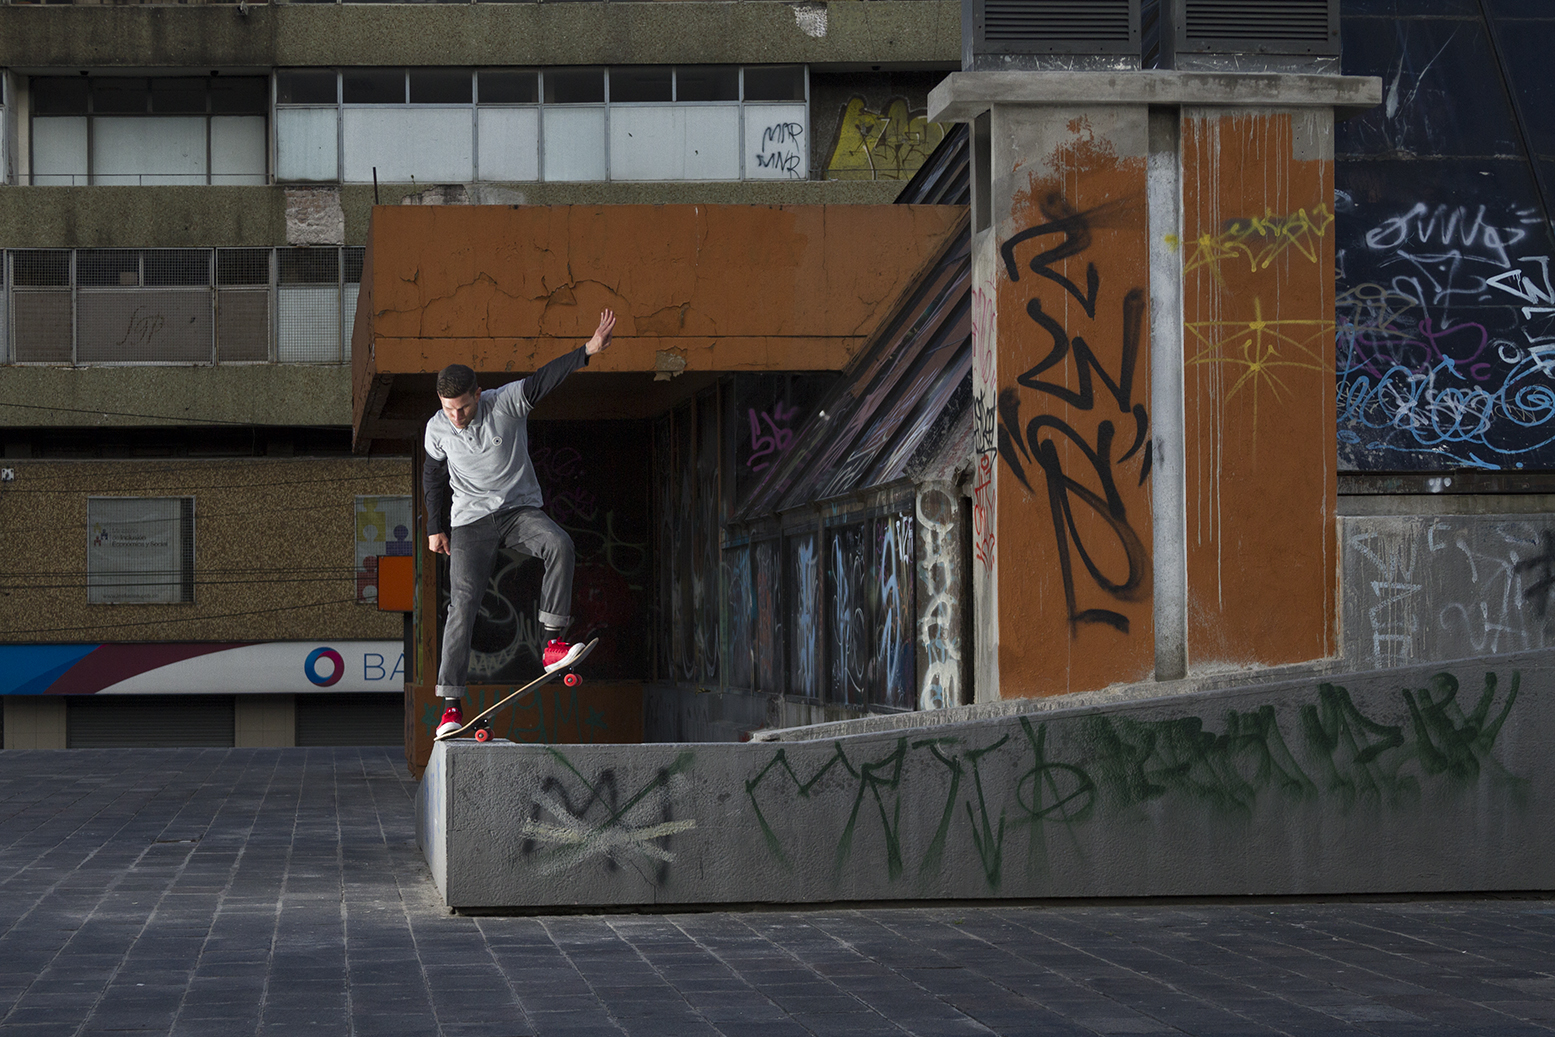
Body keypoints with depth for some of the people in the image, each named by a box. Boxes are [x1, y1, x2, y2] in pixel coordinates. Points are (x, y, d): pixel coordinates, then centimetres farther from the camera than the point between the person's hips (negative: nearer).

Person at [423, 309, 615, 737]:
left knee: (560, 545, -31)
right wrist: (435, 528, 14)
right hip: (471, 520, 0)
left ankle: (552, 643, -31)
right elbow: (434, 476, 13)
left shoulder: (506, 403, -9)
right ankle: (452, 704, -7)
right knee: (462, 605, -10)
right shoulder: (437, 428, -3)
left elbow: (544, 380, -20)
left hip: (521, 508, 0)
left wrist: (589, 349, -32)